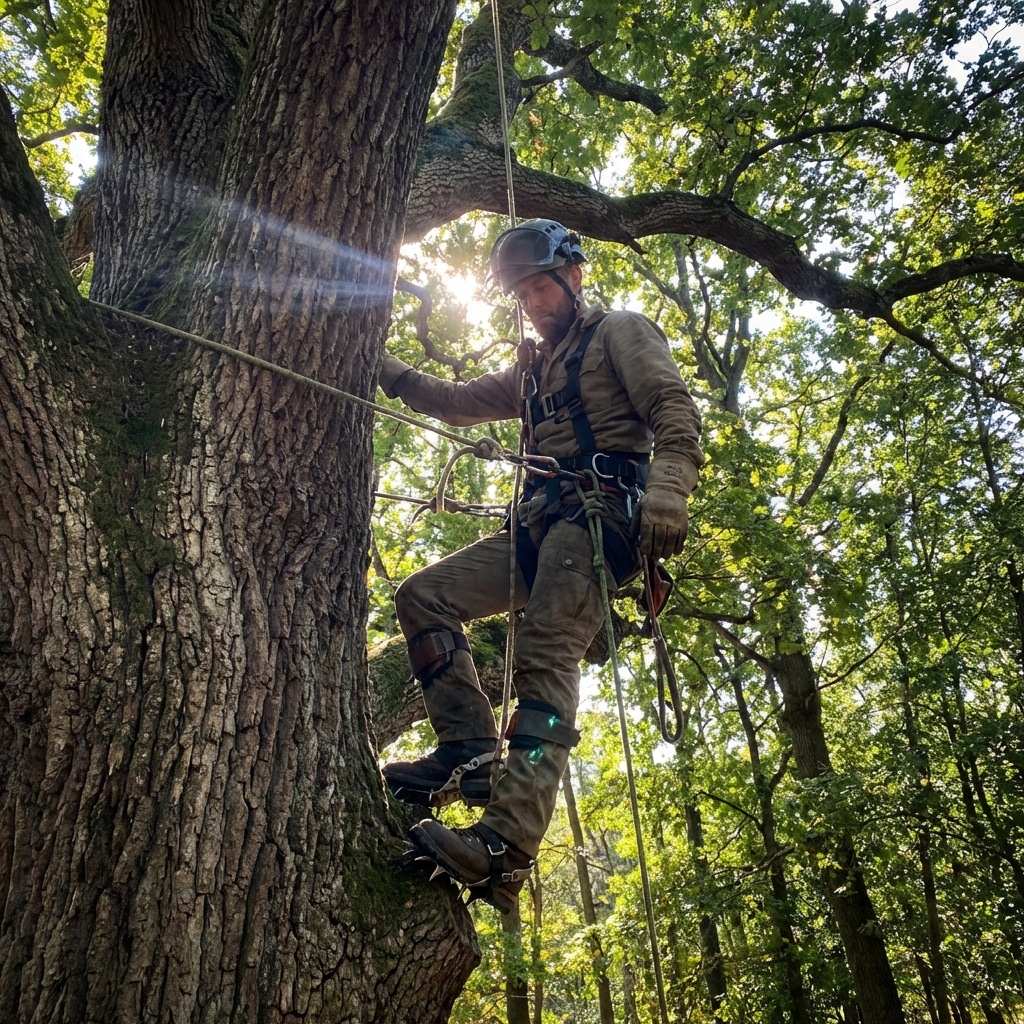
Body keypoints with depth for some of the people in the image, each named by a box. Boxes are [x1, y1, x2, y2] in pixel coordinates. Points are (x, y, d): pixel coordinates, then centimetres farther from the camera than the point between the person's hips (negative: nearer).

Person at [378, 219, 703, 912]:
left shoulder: (620, 333, 10)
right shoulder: (532, 371, 34)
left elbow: (677, 413, -5)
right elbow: (459, 402, 35)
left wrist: (665, 495, -25)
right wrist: (385, 368, 21)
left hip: (601, 510, -8)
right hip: (539, 524, 8)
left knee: (545, 659, -26)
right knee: (423, 595, -5)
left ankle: (507, 847, -36)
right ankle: (471, 753, -13)